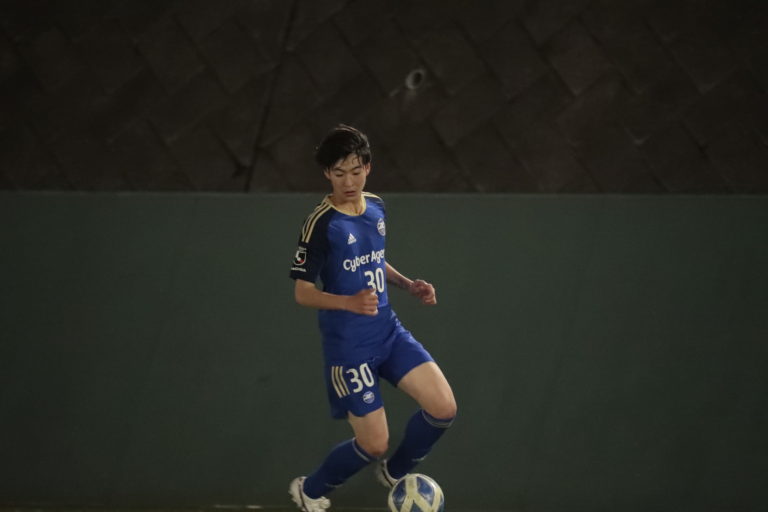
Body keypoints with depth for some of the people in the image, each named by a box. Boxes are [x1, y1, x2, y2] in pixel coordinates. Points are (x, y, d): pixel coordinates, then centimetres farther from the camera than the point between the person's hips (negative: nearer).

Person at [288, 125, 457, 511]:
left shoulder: (375, 207, 4)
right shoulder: (320, 225, -18)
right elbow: (303, 292, -15)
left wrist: (408, 285, 4)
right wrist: (350, 302, -31)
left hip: (389, 333, 7)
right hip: (349, 346, -6)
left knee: (443, 408, -5)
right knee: (375, 445, -4)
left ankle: (395, 473, 22)